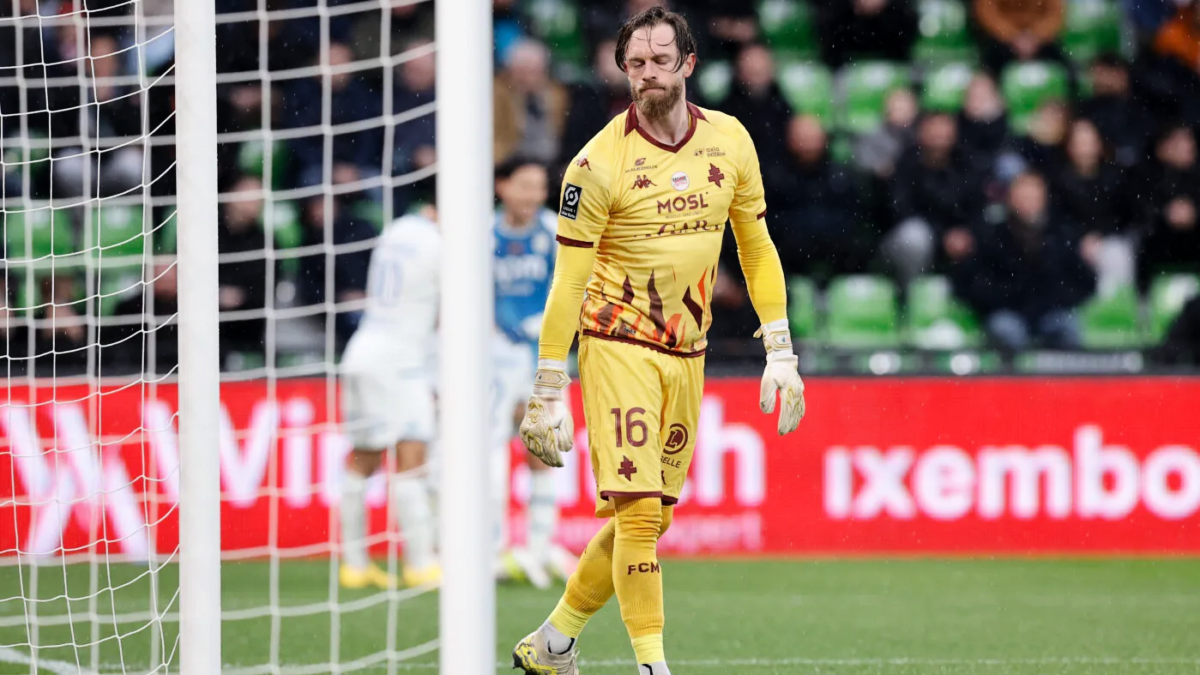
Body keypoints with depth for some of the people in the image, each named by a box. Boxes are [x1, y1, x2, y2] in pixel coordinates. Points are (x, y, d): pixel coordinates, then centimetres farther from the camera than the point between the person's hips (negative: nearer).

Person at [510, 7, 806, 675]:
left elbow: (757, 248, 12)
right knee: (637, 508, -14)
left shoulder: (730, 142, 2)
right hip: (618, 344, -5)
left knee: (652, 517, 8)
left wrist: (780, 352, 7)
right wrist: (549, 391, -11)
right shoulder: (600, 163, -12)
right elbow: (568, 282, -9)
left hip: (687, 354, 5)